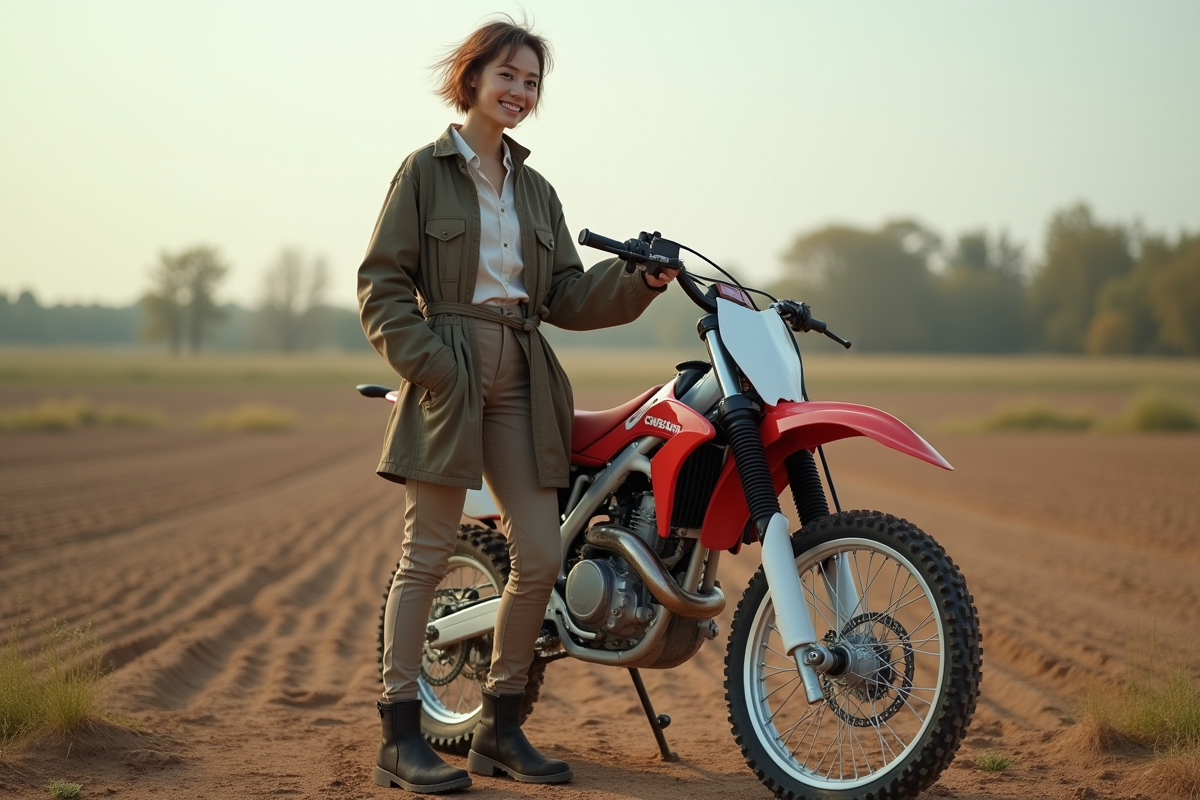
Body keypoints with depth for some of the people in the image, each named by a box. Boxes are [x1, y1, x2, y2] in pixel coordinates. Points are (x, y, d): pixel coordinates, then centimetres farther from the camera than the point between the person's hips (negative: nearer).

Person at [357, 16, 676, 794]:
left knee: (541, 560, 1)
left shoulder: (537, 190, 19)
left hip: (522, 378, 6)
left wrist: (640, 280, -5)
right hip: (448, 372, -5)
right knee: (429, 554, -4)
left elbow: (568, 296, 11)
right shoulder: (426, 170, 3)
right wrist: (428, 362, -16)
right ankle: (401, 736, 3)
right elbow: (382, 282, -3)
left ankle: (500, 727, 15)